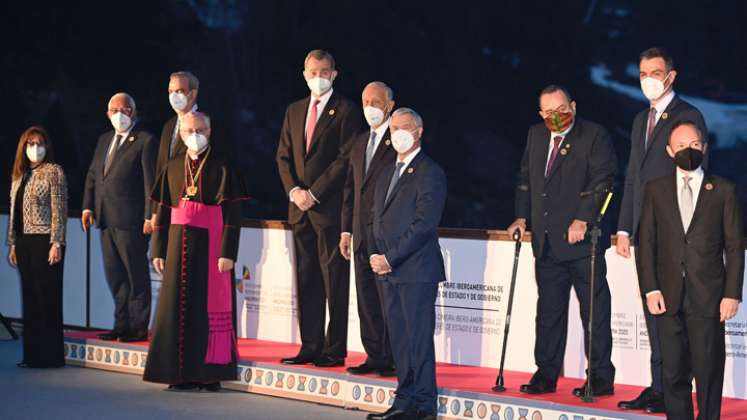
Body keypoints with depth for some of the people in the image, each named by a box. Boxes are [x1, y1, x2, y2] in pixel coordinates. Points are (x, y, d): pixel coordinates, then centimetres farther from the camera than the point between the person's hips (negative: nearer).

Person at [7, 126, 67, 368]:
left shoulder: (53, 172, -3)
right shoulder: (19, 175, 15)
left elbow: (59, 210, -9)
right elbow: (14, 212, 17)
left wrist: (57, 243, -15)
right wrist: (12, 244, 12)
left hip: (45, 241, -6)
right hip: (24, 242, 6)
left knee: (47, 298, -4)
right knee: (30, 298, 7)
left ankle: (51, 355, 0)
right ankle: (33, 354, 11)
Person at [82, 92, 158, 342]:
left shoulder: (145, 141, -5)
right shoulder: (104, 140, 18)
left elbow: (151, 181, -10)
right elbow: (92, 175, 19)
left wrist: (150, 216, -15)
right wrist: (88, 206, 8)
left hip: (131, 219, -8)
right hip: (106, 219, 8)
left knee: (136, 275, -1)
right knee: (114, 275, 11)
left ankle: (138, 328, 4)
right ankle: (122, 324, 18)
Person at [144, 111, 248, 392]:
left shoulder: (221, 168, -2)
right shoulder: (173, 168, 12)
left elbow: (232, 214, -6)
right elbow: (162, 212, 14)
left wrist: (227, 253, -14)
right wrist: (158, 251, 8)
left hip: (209, 245, -4)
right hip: (179, 245, 5)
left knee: (209, 308, -3)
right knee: (178, 306, 3)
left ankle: (209, 373, 1)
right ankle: (181, 373, 8)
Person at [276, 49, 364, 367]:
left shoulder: (346, 111, -3)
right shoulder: (294, 111, 16)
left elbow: (345, 159, -9)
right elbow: (283, 156, 15)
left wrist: (314, 193, -12)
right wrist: (294, 191, -2)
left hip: (330, 207, -6)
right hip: (300, 208, 6)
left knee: (334, 279, -4)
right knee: (306, 279, 8)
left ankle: (334, 350, -2)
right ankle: (310, 346, 12)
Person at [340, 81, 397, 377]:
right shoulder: (359, 143, 19)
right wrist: (346, 229, 15)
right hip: (362, 235, 7)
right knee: (367, 298, 9)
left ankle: (393, 359, 0)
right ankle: (374, 356, 16)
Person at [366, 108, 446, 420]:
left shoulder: (429, 173, -7)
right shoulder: (387, 173, 19)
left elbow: (424, 224, -15)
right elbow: (376, 219, 21)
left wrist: (390, 258, -16)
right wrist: (375, 255, 3)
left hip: (416, 270, -8)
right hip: (388, 271, 8)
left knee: (419, 339, -4)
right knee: (398, 339, 10)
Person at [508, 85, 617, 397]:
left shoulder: (594, 136, -4)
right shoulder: (536, 136, 16)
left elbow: (602, 181, -12)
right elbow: (525, 178, 24)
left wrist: (583, 220, -20)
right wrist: (522, 217, 14)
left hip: (581, 240, -6)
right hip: (546, 241, 6)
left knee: (594, 312, -1)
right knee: (548, 311, 10)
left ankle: (601, 377, 5)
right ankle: (546, 374, 18)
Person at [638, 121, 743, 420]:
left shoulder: (723, 190, 5)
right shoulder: (656, 190, 10)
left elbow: (735, 246, 3)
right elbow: (646, 241, 7)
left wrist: (732, 294, -4)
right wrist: (650, 289, -2)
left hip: (708, 297, -2)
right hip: (668, 296, 2)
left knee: (708, 370, -1)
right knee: (673, 371, 4)